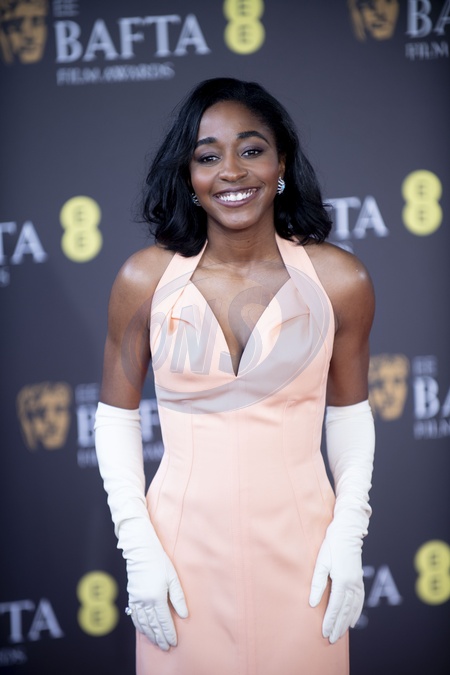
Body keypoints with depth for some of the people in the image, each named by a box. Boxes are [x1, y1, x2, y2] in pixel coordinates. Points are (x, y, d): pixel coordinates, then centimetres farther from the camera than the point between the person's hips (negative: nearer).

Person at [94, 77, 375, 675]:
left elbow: (350, 411, 8)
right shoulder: (145, 279, -5)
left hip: (300, 550, 0)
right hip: (184, 551, 0)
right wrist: (138, 546, -5)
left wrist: (348, 532, -2)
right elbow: (116, 416, 2)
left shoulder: (339, 281, -3)